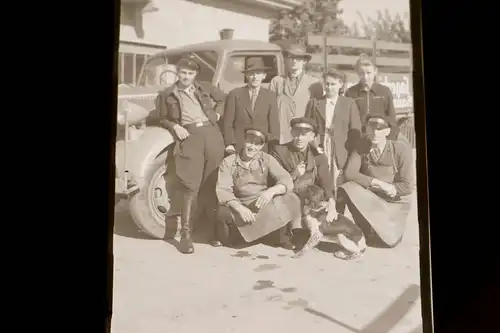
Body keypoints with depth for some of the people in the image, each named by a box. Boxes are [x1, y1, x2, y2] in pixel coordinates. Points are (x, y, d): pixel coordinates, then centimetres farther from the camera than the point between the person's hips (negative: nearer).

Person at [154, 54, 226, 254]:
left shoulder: (205, 88, 17)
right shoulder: (167, 95, 12)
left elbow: (226, 100, 29)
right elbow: (163, 119, 14)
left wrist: (219, 114, 15)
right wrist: (174, 126, -4)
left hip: (212, 134, 3)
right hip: (189, 137, -2)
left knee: (212, 184, 3)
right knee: (190, 186, -11)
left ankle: (215, 230, 12)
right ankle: (186, 234, -7)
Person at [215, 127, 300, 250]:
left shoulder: (267, 159, 0)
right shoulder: (228, 162, -3)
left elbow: (287, 181, -12)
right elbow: (222, 190, -15)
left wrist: (271, 191, -34)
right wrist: (240, 208, -33)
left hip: (266, 205, 1)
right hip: (240, 206, -1)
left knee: (289, 200, -25)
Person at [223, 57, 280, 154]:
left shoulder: (270, 97, 8)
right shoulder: (234, 94, 4)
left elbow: (274, 124, 7)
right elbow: (227, 123, 2)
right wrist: (229, 144, -6)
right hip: (237, 148, -1)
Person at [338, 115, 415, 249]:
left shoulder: (401, 149, -17)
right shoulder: (361, 147, -10)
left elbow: (407, 186, -14)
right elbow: (349, 173, -18)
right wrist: (375, 182, -26)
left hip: (394, 201, -2)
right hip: (369, 196, 2)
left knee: (388, 239, -19)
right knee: (346, 189, -28)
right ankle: (366, 228, -6)